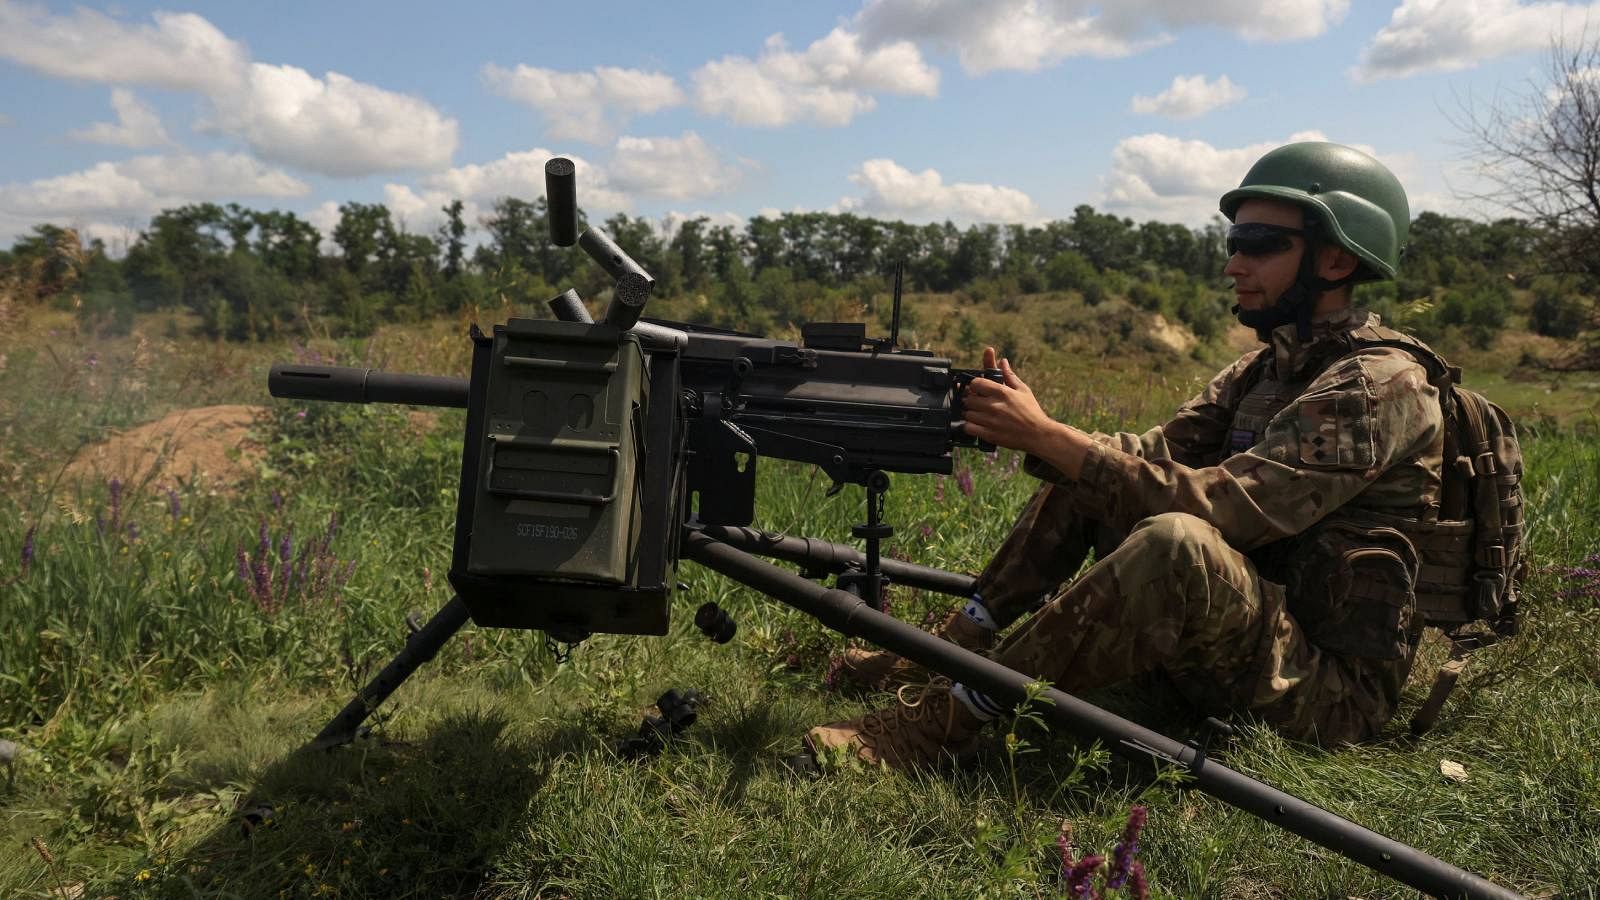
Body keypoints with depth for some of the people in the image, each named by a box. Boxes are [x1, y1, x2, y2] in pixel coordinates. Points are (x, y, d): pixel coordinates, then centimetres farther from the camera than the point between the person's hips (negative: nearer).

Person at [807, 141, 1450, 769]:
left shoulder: (1380, 386, -17)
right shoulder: (1269, 365, 10)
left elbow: (1227, 505, -28)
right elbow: (1154, 455, 1)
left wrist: (1045, 436, -29)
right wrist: (1029, 431, -16)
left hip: (1331, 691, -8)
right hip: (1237, 639, 9)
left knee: (1178, 541, -37)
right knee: (1085, 475, 5)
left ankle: (948, 719, -29)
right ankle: (957, 644, 0)